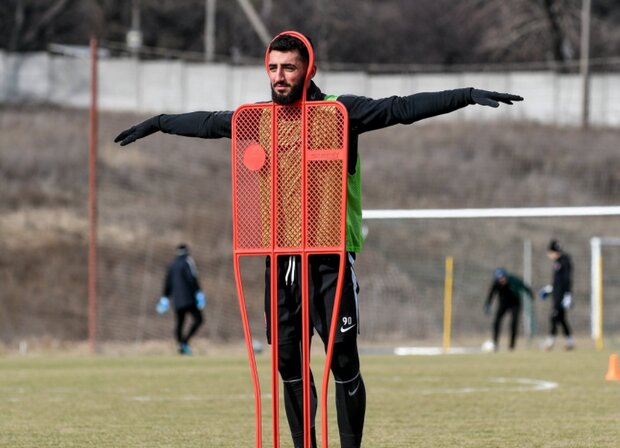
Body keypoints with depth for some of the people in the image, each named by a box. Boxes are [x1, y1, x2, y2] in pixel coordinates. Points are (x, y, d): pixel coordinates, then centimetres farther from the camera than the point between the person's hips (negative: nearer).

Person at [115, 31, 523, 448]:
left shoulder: (340, 111, -5)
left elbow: (403, 108, -11)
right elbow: (208, 123, 26)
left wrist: (467, 96, -20)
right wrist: (157, 123, 39)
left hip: (332, 253, -5)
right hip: (281, 254, 5)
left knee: (343, 359, -7)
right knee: (288, 359, 7)